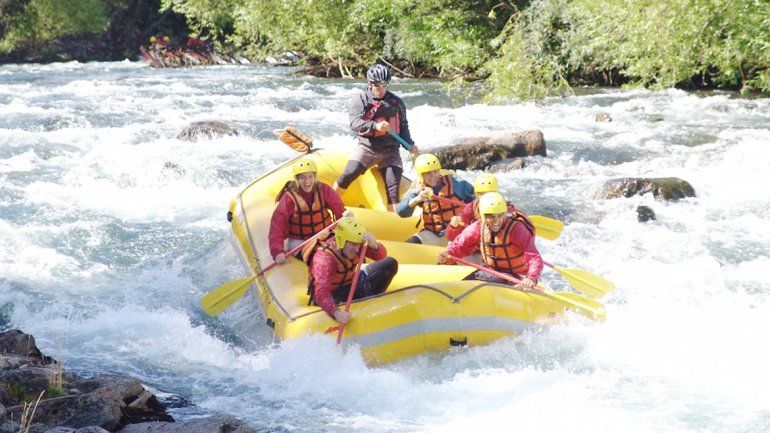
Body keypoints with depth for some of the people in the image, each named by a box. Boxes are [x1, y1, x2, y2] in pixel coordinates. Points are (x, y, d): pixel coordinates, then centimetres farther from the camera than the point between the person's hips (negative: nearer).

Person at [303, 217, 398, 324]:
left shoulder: (352, 244, -17)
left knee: (390, 264, -6)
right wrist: (335, 312, -65)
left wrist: (374, 245, -39)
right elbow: (322, 293, -46)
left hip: (350, 284, 6)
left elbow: (382, 256, -14)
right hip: (331, 293, -6)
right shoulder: (324, 258, -35)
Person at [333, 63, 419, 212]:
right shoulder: (360, 99, -1)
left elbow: (403, 125, 20)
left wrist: (409, 144, 6)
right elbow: (355, 123, -14)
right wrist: (375, 126, -30)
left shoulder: (396, 102, 11)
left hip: (390, 151, 3)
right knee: (349, 174, -19)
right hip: (367, 148, -3)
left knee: (393, 188, -6)